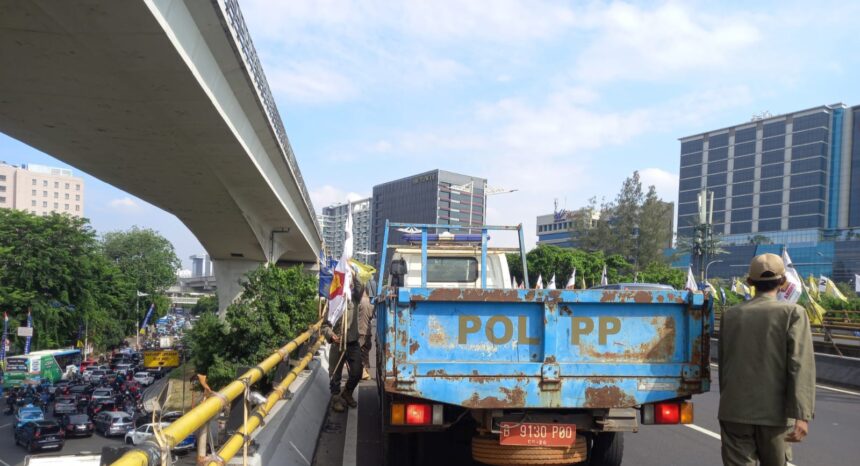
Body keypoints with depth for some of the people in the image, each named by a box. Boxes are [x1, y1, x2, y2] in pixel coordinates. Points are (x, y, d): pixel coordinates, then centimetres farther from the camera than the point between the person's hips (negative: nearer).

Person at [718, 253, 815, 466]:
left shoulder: (730, 315, 6)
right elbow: (801, 365, -15)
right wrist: (802, 415, -18)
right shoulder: (793, 313, -4)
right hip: (774, 412, -1)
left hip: (735, 410, 2)